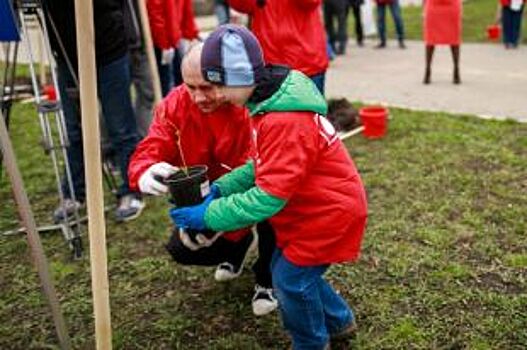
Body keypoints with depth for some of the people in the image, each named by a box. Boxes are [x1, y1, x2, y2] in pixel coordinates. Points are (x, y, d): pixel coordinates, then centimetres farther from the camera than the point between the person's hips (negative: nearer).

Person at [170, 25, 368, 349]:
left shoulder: (285, 123, -32)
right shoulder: (271, 104, 0)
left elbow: (268, 197, -31)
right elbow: (264, 166, 8)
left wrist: (209, 215, -25)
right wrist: (221, 188, -2)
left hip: (330, 212, -9)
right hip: (313, 205, 9)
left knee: (291, 278, 0)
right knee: (285, 267, 18)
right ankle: (339, 321, 40)